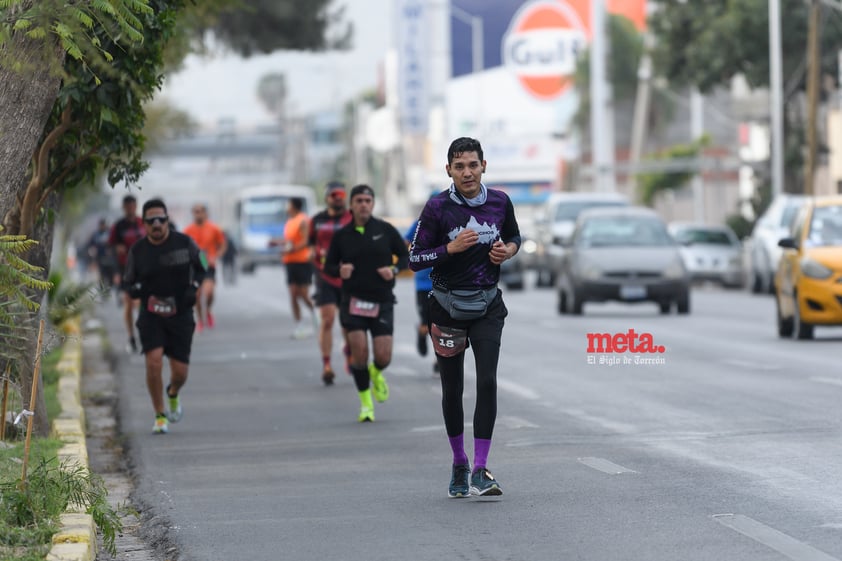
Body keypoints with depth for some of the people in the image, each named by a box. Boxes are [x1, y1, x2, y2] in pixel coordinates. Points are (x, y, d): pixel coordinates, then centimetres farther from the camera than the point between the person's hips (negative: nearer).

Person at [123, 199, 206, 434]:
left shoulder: (184, 243, -2)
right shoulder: (137, 251, -1)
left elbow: (201, 268, 12)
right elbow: (130, 283, 10)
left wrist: (193, 288, -6)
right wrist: (137, 290, -14)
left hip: (181, 315, 0)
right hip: (151, 315, 0)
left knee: (180, 372, -1)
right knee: (154, 361, -19)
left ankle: (173, 394, 37)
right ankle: (160, 416, -3)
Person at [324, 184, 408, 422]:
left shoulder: (385, 230, 1)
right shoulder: (341, 235, 2)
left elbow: (405, 255, 10)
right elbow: (329, 265, 10)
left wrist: (394, 269, -10)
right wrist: (339, 270, -12)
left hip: (382, 302, 0)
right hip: (353, 301, 0)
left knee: (383, 357, -6)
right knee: (359, 349, -14)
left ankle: (376, 374, 33)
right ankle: (365, 401, 4)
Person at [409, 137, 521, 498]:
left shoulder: (500, 202, 0)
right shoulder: (437, 207, -9)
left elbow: (514, 237, 19)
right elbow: (415, 259, -7)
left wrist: (507, 250, -4)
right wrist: (452, 248, -22)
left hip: (488, 305, 1)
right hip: (448, 304, -1)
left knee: (487, 382, -13)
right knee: (452, 390, 7)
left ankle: (480, 472, -13)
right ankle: (459, 464, 26)